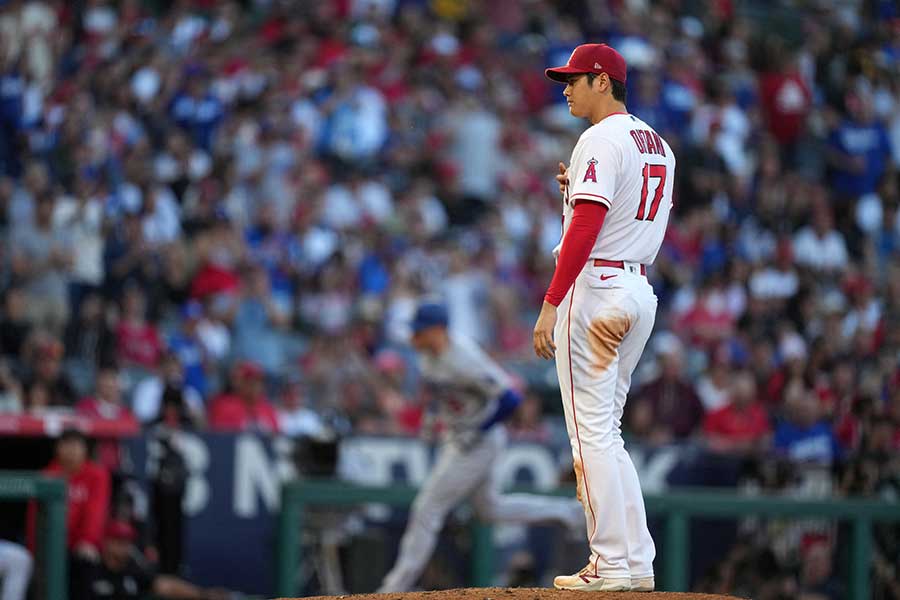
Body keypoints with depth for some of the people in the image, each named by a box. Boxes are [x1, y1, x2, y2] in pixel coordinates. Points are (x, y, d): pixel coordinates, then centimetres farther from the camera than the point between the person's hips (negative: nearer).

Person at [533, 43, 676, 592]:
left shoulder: (601, 140, -12)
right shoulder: (658, 145, 17)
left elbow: (586, 229, -21)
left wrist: (551, 304, -22)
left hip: (596, 287, -9)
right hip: (642, 293, 9)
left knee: (591, 432, -6)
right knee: (606, 432, 14)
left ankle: (612, 565, -8)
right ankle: (638, 563, 10)